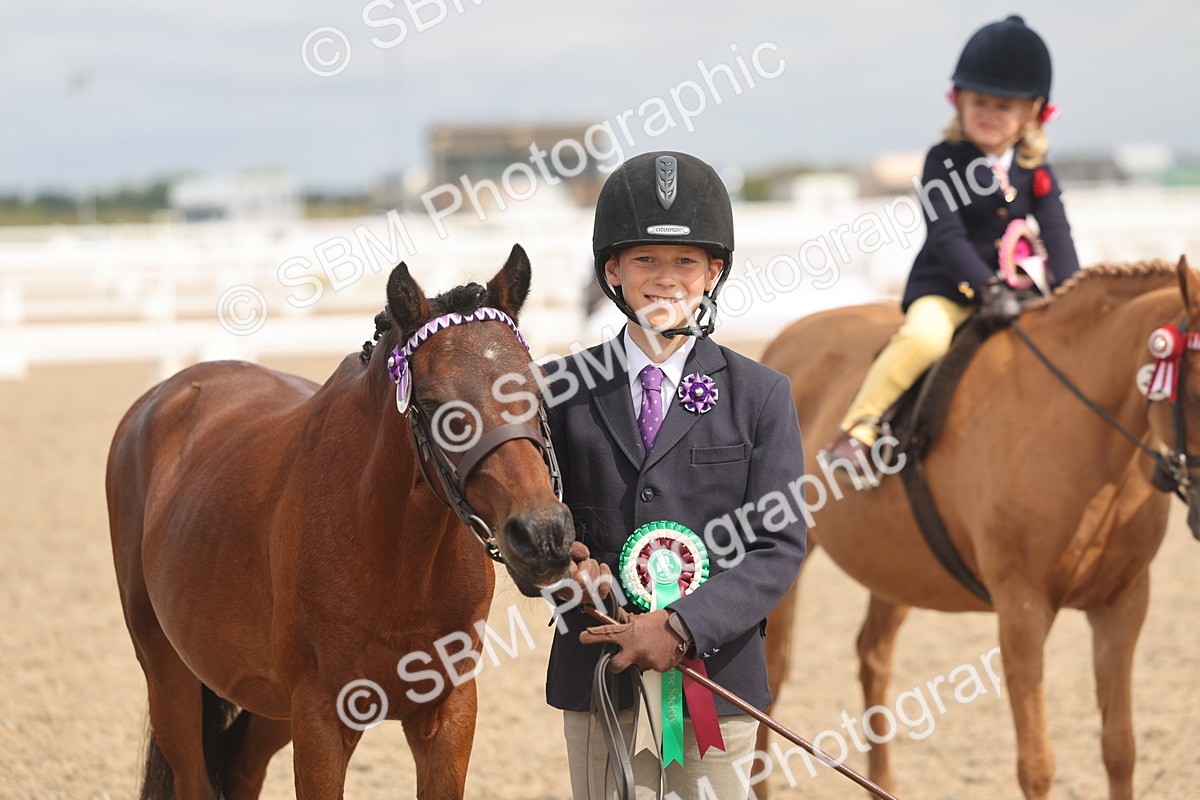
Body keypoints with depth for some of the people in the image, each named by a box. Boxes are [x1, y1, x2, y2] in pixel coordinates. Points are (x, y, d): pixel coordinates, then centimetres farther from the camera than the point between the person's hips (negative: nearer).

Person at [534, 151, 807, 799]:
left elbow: (780, 544, -5)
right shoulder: (565, 390, 5)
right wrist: (559, 559, -14)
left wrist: (681, 625, -17)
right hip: (598, 673, 1)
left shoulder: (760, 394, 1)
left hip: (716, 668, -1)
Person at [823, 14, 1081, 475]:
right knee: (924, 338, -33)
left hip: (1010, 287, 5)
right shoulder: (945, 160, -7)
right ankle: (856, 431, -25)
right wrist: (988, 290, -27)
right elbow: (946, 236, -16)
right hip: (945, 288, -5)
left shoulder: (1035, 171, 6)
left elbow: (1056, 234, -2)